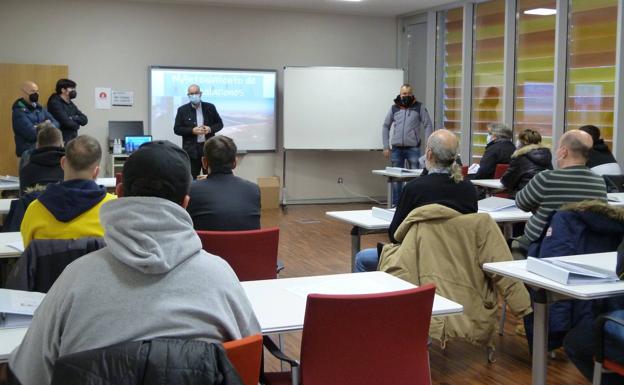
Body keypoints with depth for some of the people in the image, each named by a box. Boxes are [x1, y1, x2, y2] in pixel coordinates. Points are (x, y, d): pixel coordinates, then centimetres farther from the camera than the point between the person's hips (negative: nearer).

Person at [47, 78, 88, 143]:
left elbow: (84, 120, 8)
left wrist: (73, 118, -10)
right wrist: (76, 124, 1)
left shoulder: (70, 104, 16)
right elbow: (66, 122, -19)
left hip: (73, 140, 8)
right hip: (62, 141, -8)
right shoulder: (55, 103, -9)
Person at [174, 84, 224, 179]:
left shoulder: (210, 107, 6)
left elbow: (220, 124, 10)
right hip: (191, 150, -1)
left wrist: (210, 129, -11)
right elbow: (177, 129, 0)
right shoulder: (182, 110, 2)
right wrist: (192, 131, -16)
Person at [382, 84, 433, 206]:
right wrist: (386, 147, 7)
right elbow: (385, 127, 13)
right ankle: (395, 205, 15)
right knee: (396, 179, 7)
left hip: (413, 149, -2)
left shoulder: (419, 107, 2)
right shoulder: (394, 108, 8)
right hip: (396, 149, 2)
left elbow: (428, 126, 1)